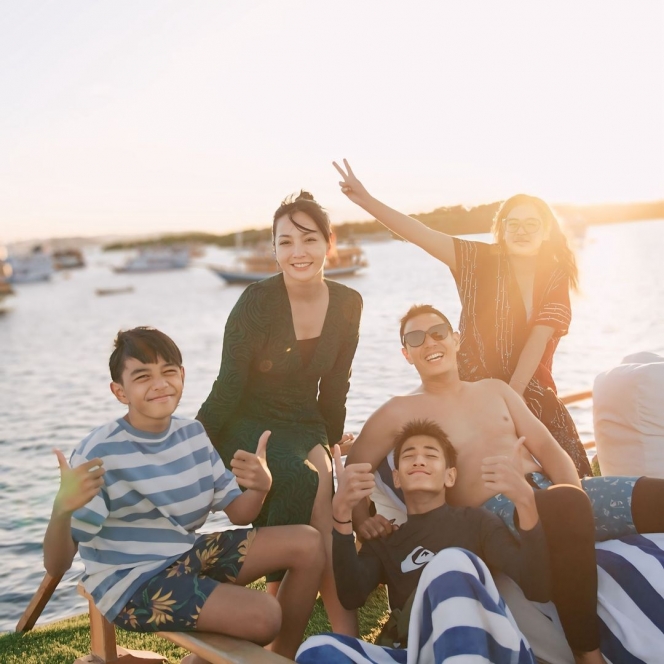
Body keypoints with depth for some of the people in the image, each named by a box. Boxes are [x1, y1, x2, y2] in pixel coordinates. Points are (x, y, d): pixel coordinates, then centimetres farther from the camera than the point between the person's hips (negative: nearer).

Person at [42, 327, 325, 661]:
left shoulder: (193, 433, 0)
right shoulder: (100, 453, -19)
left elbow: (238, 513, 4)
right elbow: (56, 565, -21)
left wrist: (260, 486, -20)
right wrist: (62, 508, -43)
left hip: (186, 555, 7)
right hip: (129, 582, -7)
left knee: (308, 543, 0)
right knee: (261, 616, -25)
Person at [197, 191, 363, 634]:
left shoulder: (348, 304, -2)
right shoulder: (257, 302, -16)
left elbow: (334, 387, 9)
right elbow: (229, 385, -11)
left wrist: (330, 445, 12)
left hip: (303, 426, 4)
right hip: (246, 426, -4)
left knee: (319, 476, -29)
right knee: (304, 479, -31)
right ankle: (345, 625, -15)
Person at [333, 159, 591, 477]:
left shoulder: (556, 275, -1)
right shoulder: (480, 260, -6)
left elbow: (539, 337, -10)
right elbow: (421, 234, -17)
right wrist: (366, 200, -27)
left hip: (530, 391, 2)